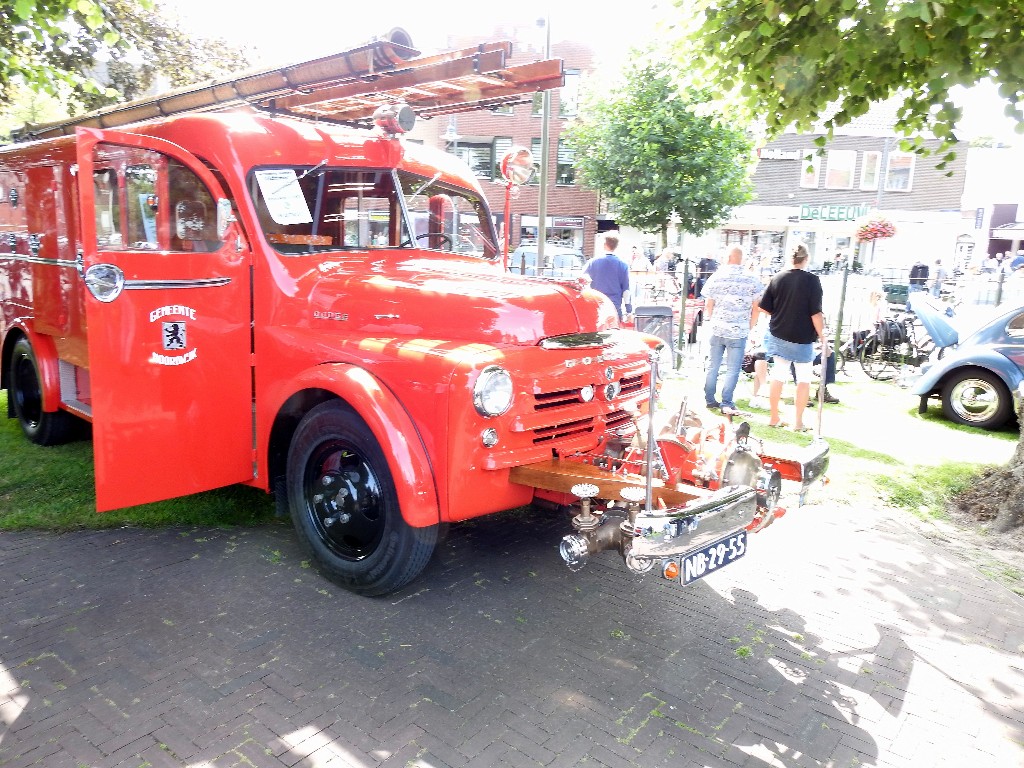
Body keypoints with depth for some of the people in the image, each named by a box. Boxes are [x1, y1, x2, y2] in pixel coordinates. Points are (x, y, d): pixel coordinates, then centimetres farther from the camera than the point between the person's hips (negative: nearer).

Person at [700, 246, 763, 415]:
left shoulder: (716, 277, 0)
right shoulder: (752, 279, -2)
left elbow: (709, 305, 3)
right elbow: (757, 308, -1)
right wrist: (749, 327, 10)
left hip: (716, 330, 2)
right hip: (739, 331, -2)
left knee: (713, 366, 13)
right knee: (732, 369, 3)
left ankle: (709, 400, 20)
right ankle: (726, 404, 2)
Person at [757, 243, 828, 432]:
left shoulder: (778, 278, -2)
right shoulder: (811, 280, -13)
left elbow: (764, 308, 0)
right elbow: (816, 313, -15)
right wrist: (822, 337, -7)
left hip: (778, 336, 4)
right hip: (802, 338, -4)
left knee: (778, 376, 14)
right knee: (804, 379, 10)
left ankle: (774, 418, 20)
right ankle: (798, 421, 11)